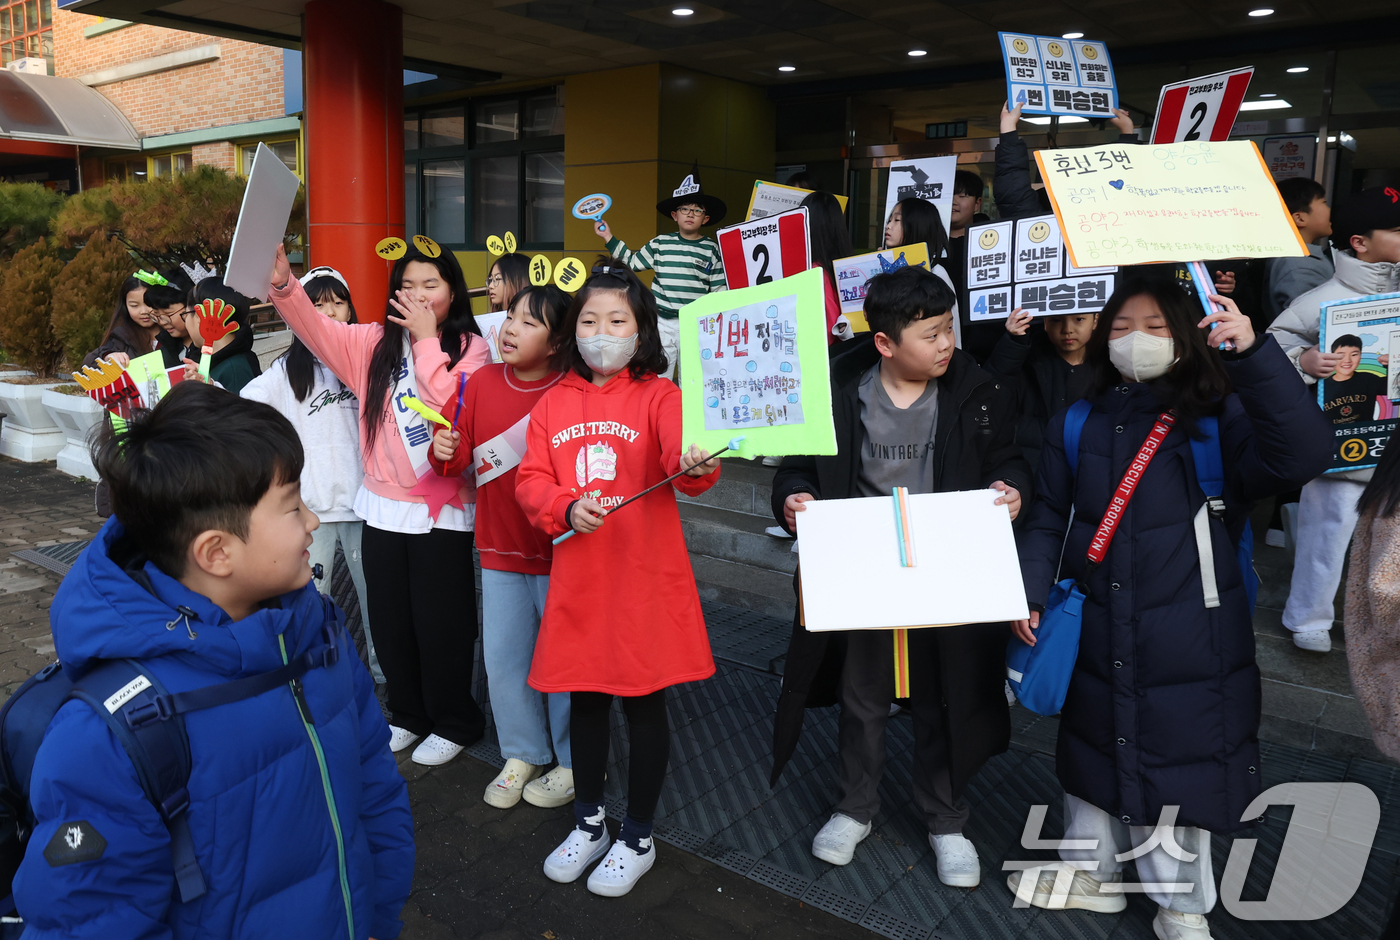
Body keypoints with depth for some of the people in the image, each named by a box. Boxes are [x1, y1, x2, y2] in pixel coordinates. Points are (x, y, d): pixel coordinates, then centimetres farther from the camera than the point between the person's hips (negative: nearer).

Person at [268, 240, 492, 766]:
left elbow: (452, 404, -22)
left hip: (442, 511, -5)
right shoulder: (376, 342, 7)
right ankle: (408, 714, 36)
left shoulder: (470, 348, -5)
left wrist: (427, 339, -18)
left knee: (441, 623, 6)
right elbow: (318, 330, -6)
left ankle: (455, 723, 26)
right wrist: (283, 282, -22)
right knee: (390, 622, 16)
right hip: (383, 505, 5)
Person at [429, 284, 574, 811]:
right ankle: (523, 754, 34)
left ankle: (575, 762, 28)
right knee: (503, 658, 14)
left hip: (558, 553, -5)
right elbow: (461, 459, 8)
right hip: (500, 550, 5)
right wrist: (445, 452, -12)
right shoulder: (482, 382, 1)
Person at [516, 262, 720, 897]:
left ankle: (638, 839, 28)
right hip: (577, 578, 4)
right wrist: (568, 508, -17)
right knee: (584, 699, 16)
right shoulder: (554, 401, 7)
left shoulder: (657, 396, -5)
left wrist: (696, 464, -46)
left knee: (644, 702, 8)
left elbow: (684, 457, -23)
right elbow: (531, 480, 3)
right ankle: (588, 824, 38)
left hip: (646, 578, -4)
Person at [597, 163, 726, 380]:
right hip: (662, 323, 1)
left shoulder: (711, 249, 2)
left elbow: (719, 289, 4)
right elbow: (632, 262, 15)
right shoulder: (660, 244, 5)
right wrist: (609, 237, 13)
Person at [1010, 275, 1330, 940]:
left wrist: (1254, 353, -35)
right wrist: (1028, 592, -3)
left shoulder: (1218, 419, -9)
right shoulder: (1077, 426, 3)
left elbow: (1300, 455, -27)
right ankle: (1092, 872, 43)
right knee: (1093, 747, 19)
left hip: (1188, 641, -3)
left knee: (1179, 762, 10)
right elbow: (1048, 519, 7)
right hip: (1095, 636, 4)